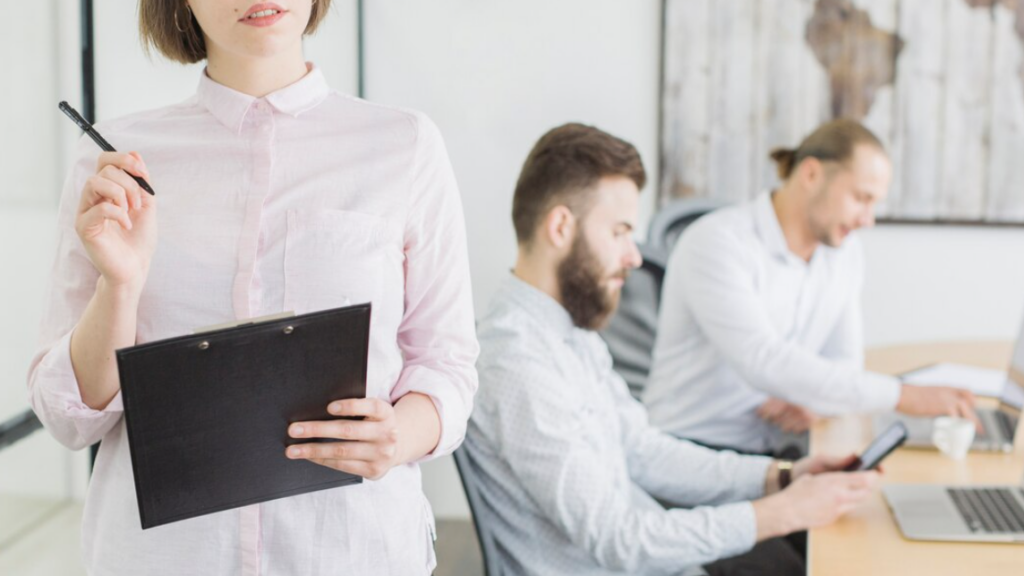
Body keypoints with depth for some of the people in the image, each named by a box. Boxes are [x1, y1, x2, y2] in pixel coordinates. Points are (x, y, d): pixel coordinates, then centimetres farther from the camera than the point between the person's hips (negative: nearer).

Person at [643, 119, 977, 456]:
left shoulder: (844, 253, 8)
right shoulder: (715, 242, -17)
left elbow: (844, 360, 16)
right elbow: (765, 362, -28)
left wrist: (812, 402, -9)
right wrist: (903, 396, -31)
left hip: (776, 454, 7)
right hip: (690, 452, -7)